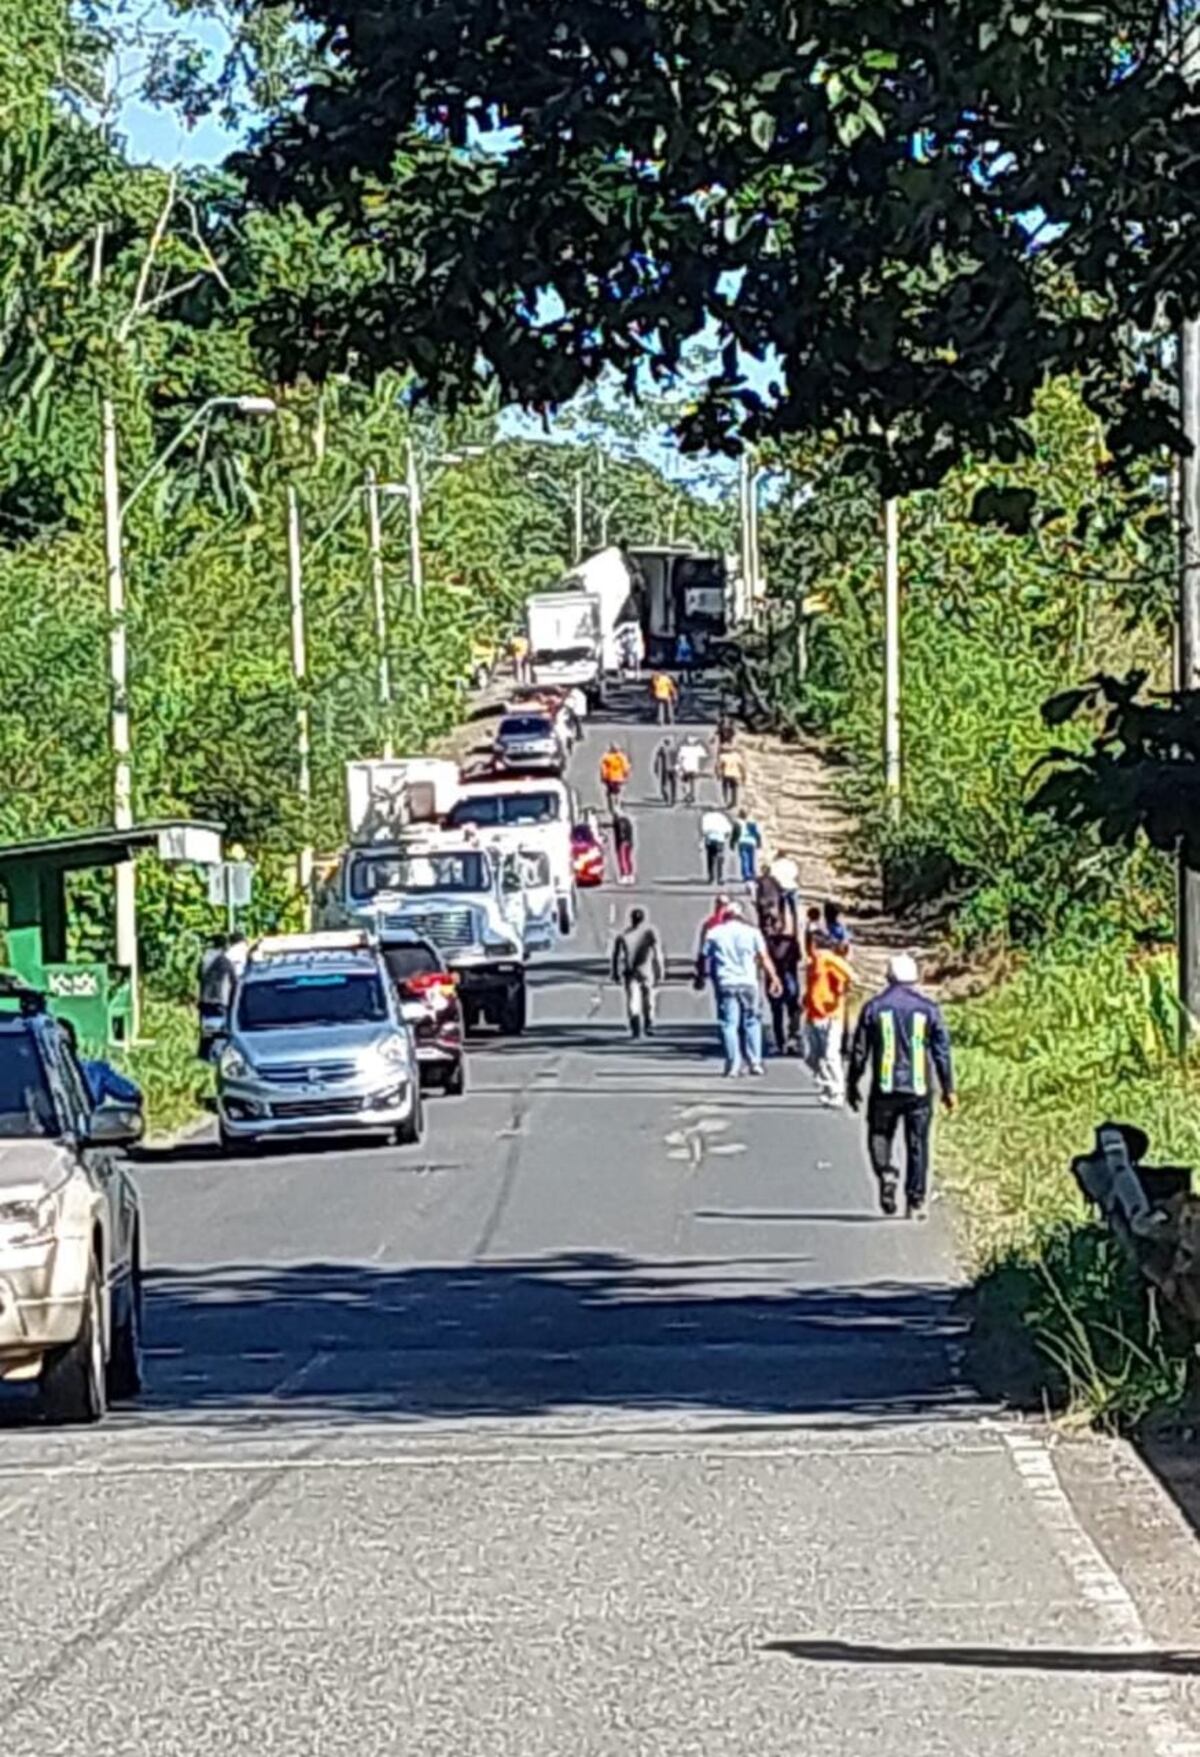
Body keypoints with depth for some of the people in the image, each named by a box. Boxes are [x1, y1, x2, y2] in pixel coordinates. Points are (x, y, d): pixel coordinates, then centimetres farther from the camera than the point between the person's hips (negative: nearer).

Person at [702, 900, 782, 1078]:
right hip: (748, 983, 1)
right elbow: (764, 958, 1)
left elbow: (705, 958, 6)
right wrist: (773, 978, 3)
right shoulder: (751, 932, 6)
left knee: (729, 1024, 1)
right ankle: (754, 1062, 8)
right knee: (752, 1023, 11)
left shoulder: (714, 933, 6)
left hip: (725, 984, -1)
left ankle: (733, 1065, -5)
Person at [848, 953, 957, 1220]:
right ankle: (915, 1203, 9)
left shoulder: (874, 1008, 0)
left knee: (879, 1136, 15)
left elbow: (859, 1051, 3)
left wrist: (853, 1085, 13)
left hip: (884, 1088, 0)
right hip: (919, 1088, 0)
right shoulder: (928, 1009, 0)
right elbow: (942, 1052, 1)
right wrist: (948, 1090, 8)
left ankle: (886, 1173, -13)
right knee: (917, 1145, 8)